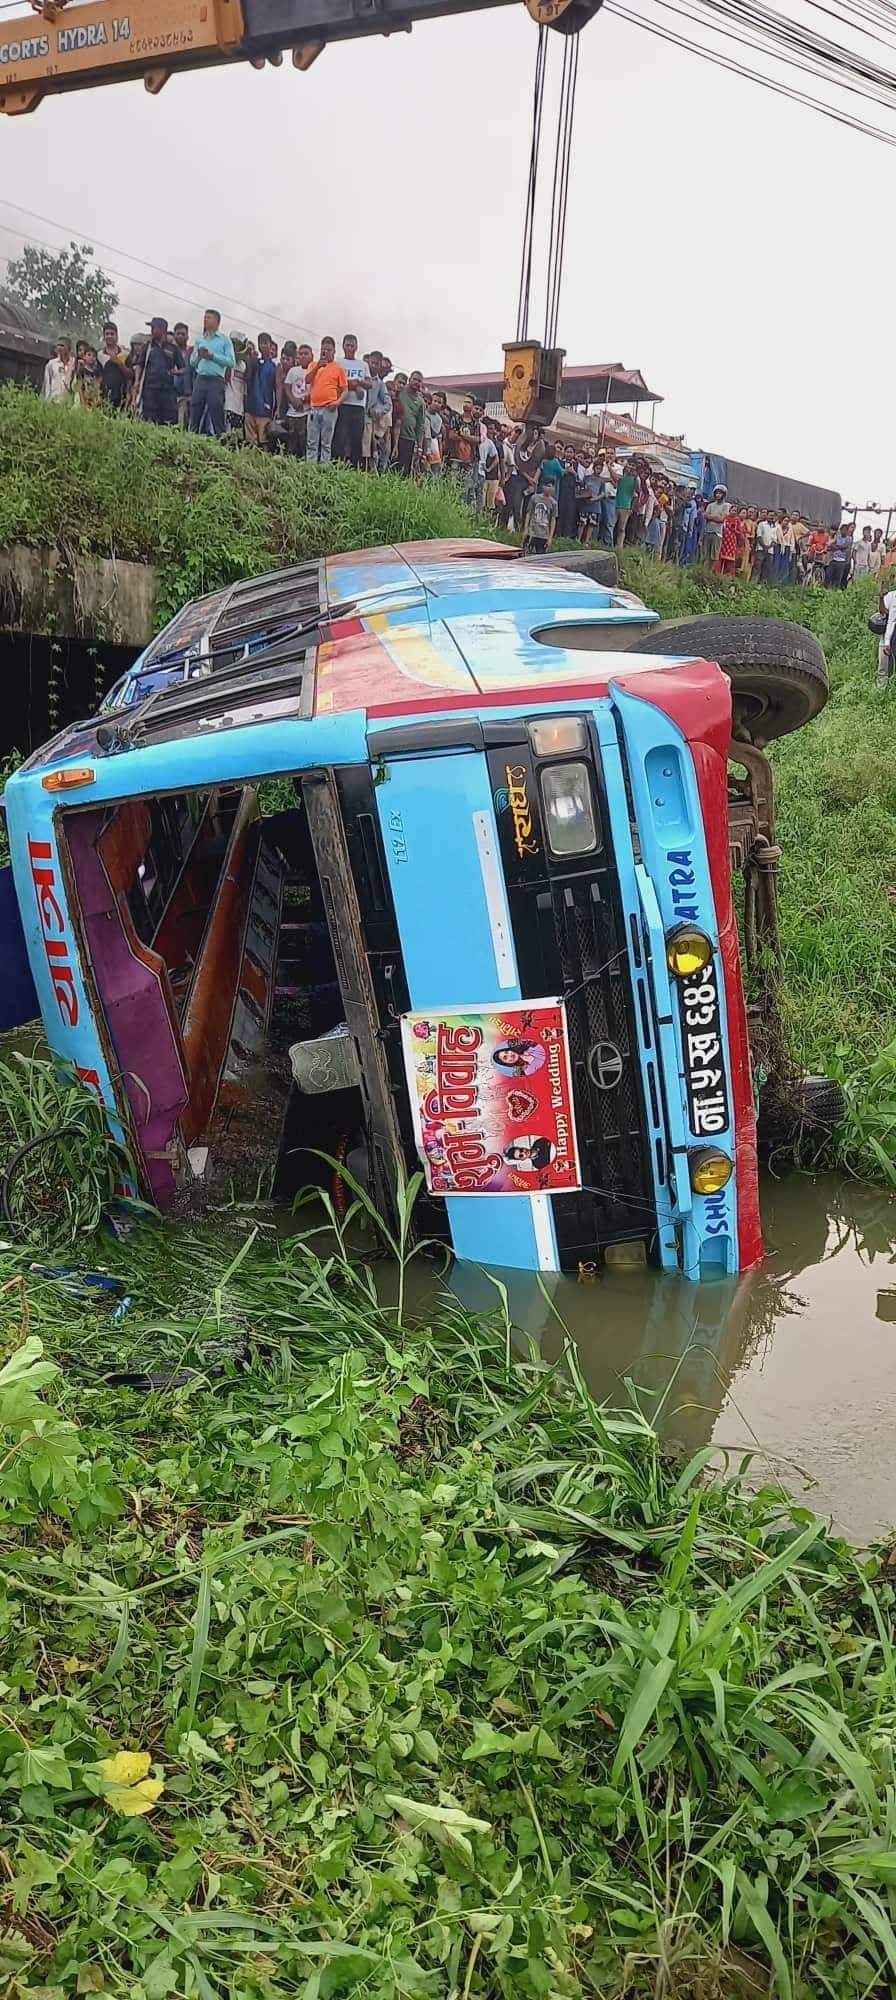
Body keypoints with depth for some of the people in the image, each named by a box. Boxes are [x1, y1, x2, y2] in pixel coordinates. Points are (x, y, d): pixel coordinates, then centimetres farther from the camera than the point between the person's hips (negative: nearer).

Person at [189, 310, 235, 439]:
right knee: (195, 410, 1)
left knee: (216, 409, -7)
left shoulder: (225, 340, 6)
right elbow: (192, 362, 17)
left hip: (216, 381, -4)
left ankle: (219, 436, -6)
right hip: (200, 380, 4)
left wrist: (212, 356, -9)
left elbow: (231, 362, -5)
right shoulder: (199, 340, 18)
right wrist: (198, 355, -3)